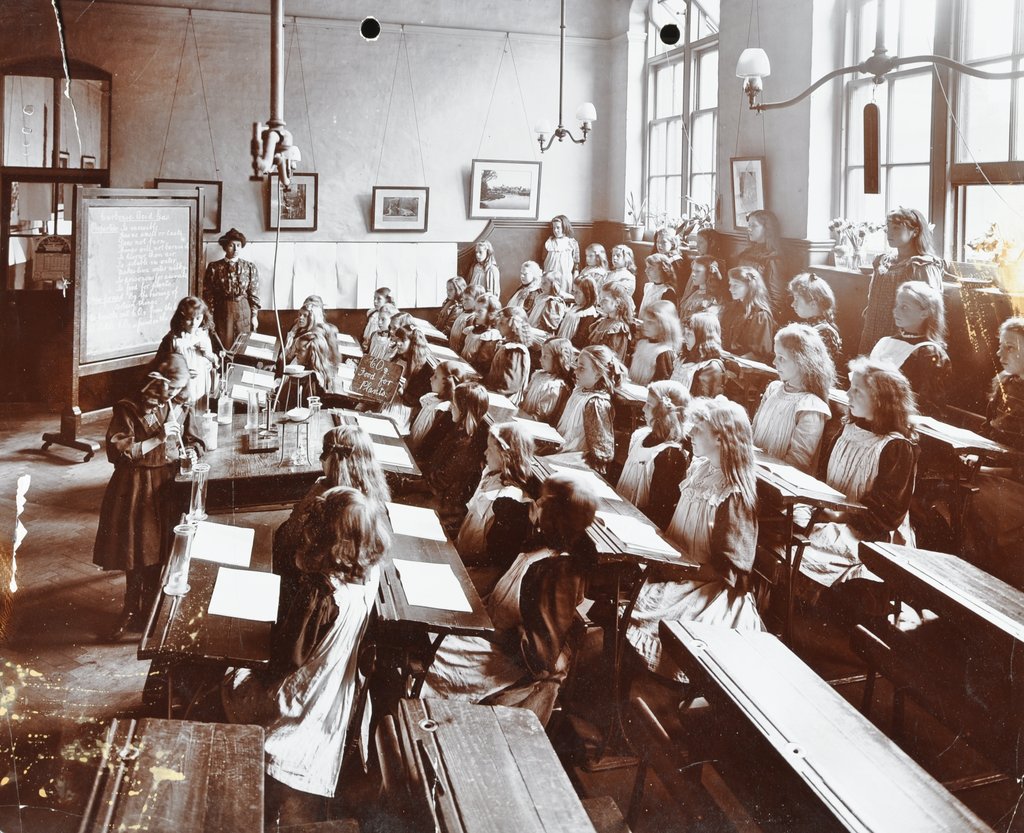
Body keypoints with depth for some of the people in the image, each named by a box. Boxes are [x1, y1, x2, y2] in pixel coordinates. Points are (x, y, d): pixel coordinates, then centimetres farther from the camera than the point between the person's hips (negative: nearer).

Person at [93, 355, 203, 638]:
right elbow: (117, 451, -19)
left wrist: (191, 452, -7)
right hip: (135, 488, -3)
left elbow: (193, 440, 16)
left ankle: (150, 612, 24)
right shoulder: (128, 409, -12)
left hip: (167, 486, 3)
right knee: (134, 551, 7)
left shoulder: (180, 408, 2)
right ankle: (132, 611, 26)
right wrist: (157, 438, -24)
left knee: (159, 551, 8)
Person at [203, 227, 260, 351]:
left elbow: (254, 294, 4)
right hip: (222, 311, -1)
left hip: (244, 311, 1)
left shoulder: (250, 267, 4)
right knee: (224, 347, 1)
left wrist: (254, 316, -1)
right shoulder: (214, 267, 1)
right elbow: (208, 294, 1)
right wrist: (210, 317, -3)